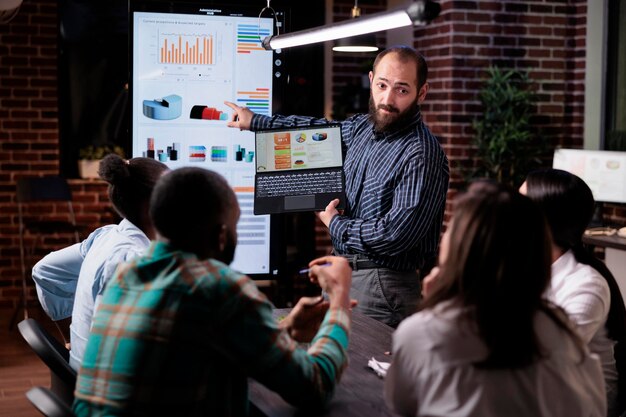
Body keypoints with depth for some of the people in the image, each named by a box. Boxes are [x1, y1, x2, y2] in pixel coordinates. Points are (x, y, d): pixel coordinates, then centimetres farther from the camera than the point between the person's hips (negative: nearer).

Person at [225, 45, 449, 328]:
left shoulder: (421, 155, -20)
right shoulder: (363, 127, 7)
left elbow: (395, 236, -26)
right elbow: (321, 129, 29)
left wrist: (334, 224, -9)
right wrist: (255, 121, 37)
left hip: (381, 284, -8)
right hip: (340, 272, 8)